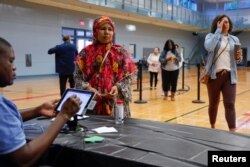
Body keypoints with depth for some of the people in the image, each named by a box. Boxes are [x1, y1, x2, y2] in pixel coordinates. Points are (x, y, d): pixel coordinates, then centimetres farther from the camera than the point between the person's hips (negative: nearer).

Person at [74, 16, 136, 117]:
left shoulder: (121, 52, 4)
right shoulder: (86, 52, 3)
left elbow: (129, 75, 3)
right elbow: (77, 76, 3)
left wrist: (118, 87, -13)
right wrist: (88, 88, -13)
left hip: (116, 102, 0)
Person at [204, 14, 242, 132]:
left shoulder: (235, 39, 13)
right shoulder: (210, 36, 3)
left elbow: (237, 60, 17)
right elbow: (209, 47, -20)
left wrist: (239, 57, -8)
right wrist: (218, 30, -13)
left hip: (229, 76, 2)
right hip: (214, 75, -2)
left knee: (230, 104, -7)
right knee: (213, 103, 10)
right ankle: (212, 127, 29)